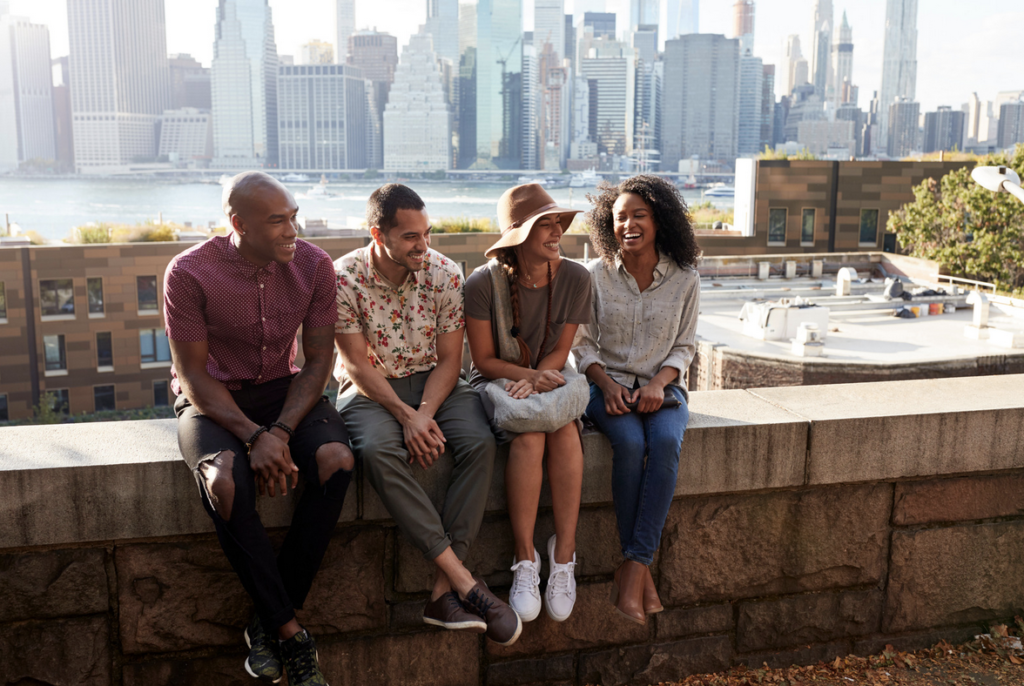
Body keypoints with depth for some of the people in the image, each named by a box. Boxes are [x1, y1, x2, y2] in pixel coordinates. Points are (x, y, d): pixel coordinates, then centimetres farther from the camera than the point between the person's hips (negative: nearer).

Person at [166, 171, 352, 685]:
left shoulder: (314, 265, -8)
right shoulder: (189, 272, -16)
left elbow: (317, 360, -4)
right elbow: (193, 374, -13)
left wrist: (281, 432, -19)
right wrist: (253, 436, -27)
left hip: (285, 390, 3)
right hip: (211, 398, -2)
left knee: (337, 460, -28)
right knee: (225, 482, -35)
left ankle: (267, 623, -16)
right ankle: (288, 631, -19)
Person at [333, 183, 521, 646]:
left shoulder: (445, 274, -6)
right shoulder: (343, 278, -11)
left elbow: (449, 359, -4)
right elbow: (358, 365, -11)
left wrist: (426, 413, -20)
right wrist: (406, 416, -23)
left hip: (433, 380, 2)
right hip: (370, 388, -2)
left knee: (479, 442, -29)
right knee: (377, 450, -36)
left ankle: (444, 591, -28)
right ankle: (464, 581, -33)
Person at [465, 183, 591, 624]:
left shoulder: (574, 278, -4)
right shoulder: (484, 283, -12)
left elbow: (560, 351, 1)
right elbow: (483, 359, -7)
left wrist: (536, 380, -19)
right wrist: (529, 375, -23)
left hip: (549, 378, 2)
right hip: (496, 381, -2)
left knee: (565, 431, -32)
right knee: (529, 437, -33)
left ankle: (564, 555, -23)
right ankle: (525, 561, -24)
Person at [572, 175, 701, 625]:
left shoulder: (684, 280, 3)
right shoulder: (595, 276, 1)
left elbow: (684, 347, 7)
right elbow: (582, 343, 4)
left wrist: (659, 382, -12)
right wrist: (606, 383, -14)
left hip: (660, 386, 1)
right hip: (608, 384, -1)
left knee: (666, 442, -33)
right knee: (630, 443, -33)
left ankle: (633, 567, -30)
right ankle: (642, 571, -23)